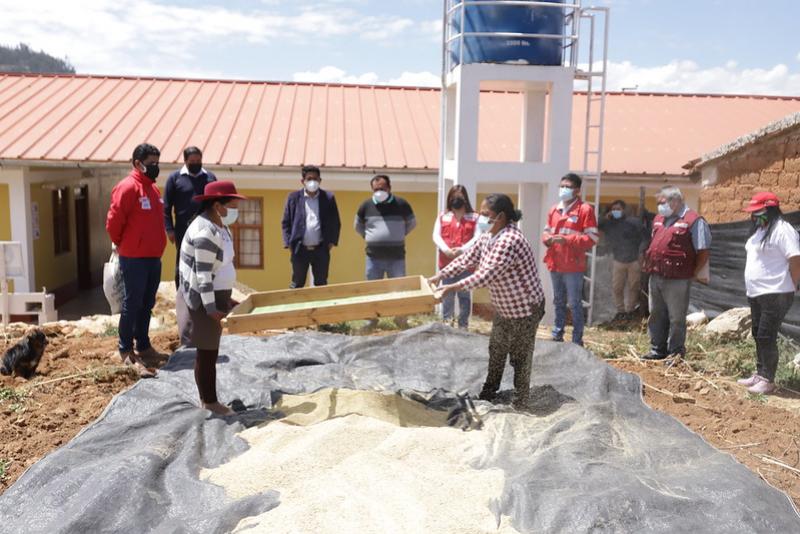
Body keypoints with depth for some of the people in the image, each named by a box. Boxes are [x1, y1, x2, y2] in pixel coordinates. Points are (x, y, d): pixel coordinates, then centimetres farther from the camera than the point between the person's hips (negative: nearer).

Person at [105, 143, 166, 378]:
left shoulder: (153, 188, 13)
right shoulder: (127, 187, -14)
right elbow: (113, 221, -15)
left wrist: (157, 247, 15)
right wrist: (120, 244, -1)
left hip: (154, 257, 8)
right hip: (134, 259, -8)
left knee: (147, 305, 15)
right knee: (132, 305, -1)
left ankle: (143, 345, 25)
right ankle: (126, 351, 8)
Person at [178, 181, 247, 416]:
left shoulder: (218, 226, 9)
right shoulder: (206, 233, -22)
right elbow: (203, 274, -24)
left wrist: (224, 300, 21)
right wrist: (210, 307, -25)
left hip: (215, 296, 10)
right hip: (204, 299, -10)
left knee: (211, 349, 15)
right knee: (207, 351, 0)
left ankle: (208, 399, 25)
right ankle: (209, 402, 11)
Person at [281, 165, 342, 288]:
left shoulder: (328, 198, 4)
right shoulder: (293, 197, 2)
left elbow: (336, 222, 8)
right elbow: (286, 222, 4)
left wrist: (332, 241, -1)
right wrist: (289, 243, -4)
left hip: (321, 250, 1)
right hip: (300, 250, -1)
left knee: (321, 285, 9)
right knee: (297, 284, 7)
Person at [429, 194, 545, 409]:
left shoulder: (509, 240, -31)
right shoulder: (487, 236, -1)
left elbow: (486, 275, -34)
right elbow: (466, 259, 5)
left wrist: (454, 287, -32)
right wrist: (439, 276, -1)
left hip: (525, 309, -9)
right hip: (504, 307, 10)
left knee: (520, 358, 4)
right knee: (496, 350, 21)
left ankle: (520, 405, 19)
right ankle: (488, 395, 37)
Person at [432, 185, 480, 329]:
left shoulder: (474, 217, 2)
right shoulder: (443, 216, 7)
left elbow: (477, 237, -7)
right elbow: (436, 236, 1)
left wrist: (462, 249, -20)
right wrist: (446, 250, -15)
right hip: (446, 262, 1)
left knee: (464, 294, 5)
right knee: (447, 295, 5)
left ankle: (463, 325, 15)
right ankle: (446, 323, 15)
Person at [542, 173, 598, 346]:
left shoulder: (585, 209, -7)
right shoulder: (554, 209, 13)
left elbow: (592, 238, -12)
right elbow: (546, 231, 20)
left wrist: (567, 239, -21)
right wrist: (548, 238, -5)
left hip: (573, 266, -6)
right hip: (555, 264, 6)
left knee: (575, 304, -2)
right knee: (558, 302, 16)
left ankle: (577, 340, 6)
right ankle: (557, 336, 27)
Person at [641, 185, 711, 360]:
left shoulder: (693, 221, -10)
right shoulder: (659, 219, 14)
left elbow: (703, 252, -10)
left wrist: (693, 273, -8)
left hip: (677, 280, -7)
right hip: (655, 277, 8)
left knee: (676, 318, 2)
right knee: (656, 315, 16)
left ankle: (676, 353, 13)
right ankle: (657, 349, 27)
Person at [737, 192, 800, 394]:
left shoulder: (782, 230, -16)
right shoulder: (760, 230, 14)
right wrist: (752, 288, 15)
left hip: (775, 295, -10)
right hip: (756, 294, 10)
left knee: (767, 337, -7)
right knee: (758, 336, 16)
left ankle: (768, 380, 1)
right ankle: (760, 374, 26)